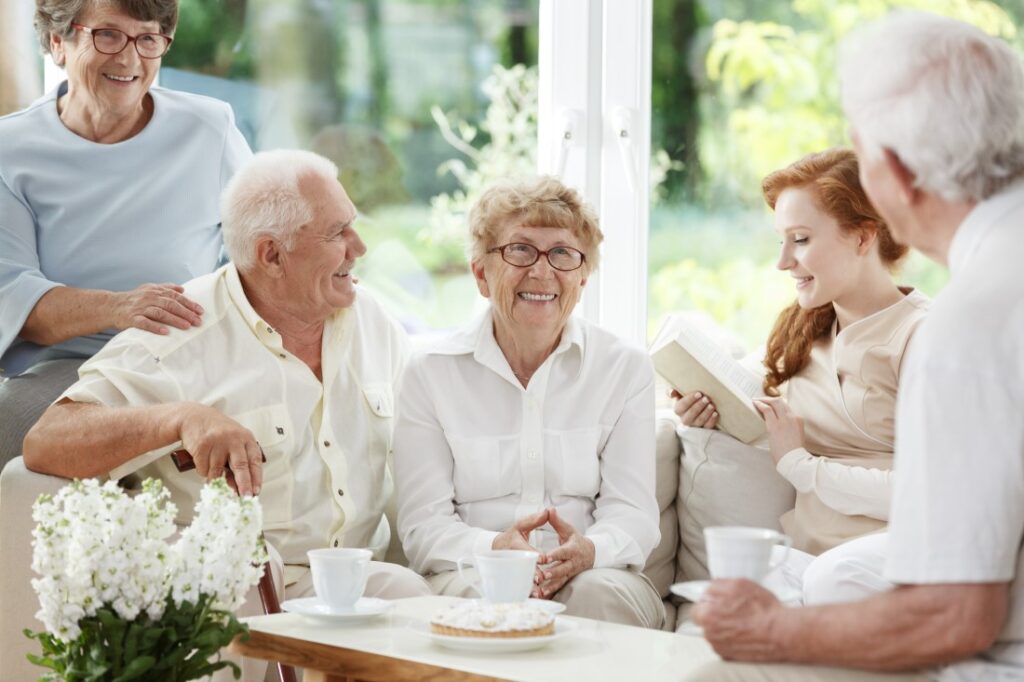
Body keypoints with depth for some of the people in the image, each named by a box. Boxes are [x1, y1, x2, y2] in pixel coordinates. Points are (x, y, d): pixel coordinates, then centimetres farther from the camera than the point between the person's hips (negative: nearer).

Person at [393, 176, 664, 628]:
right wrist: (493, 549, -24)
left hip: (591, 577, 1)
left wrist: (587, 551, -24)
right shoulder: (430, 373, 6)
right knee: (482, 597, -35)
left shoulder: (625, 369, 10)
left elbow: (632, 511, 2)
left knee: (602, 592, -33)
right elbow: (423, 526, -1)